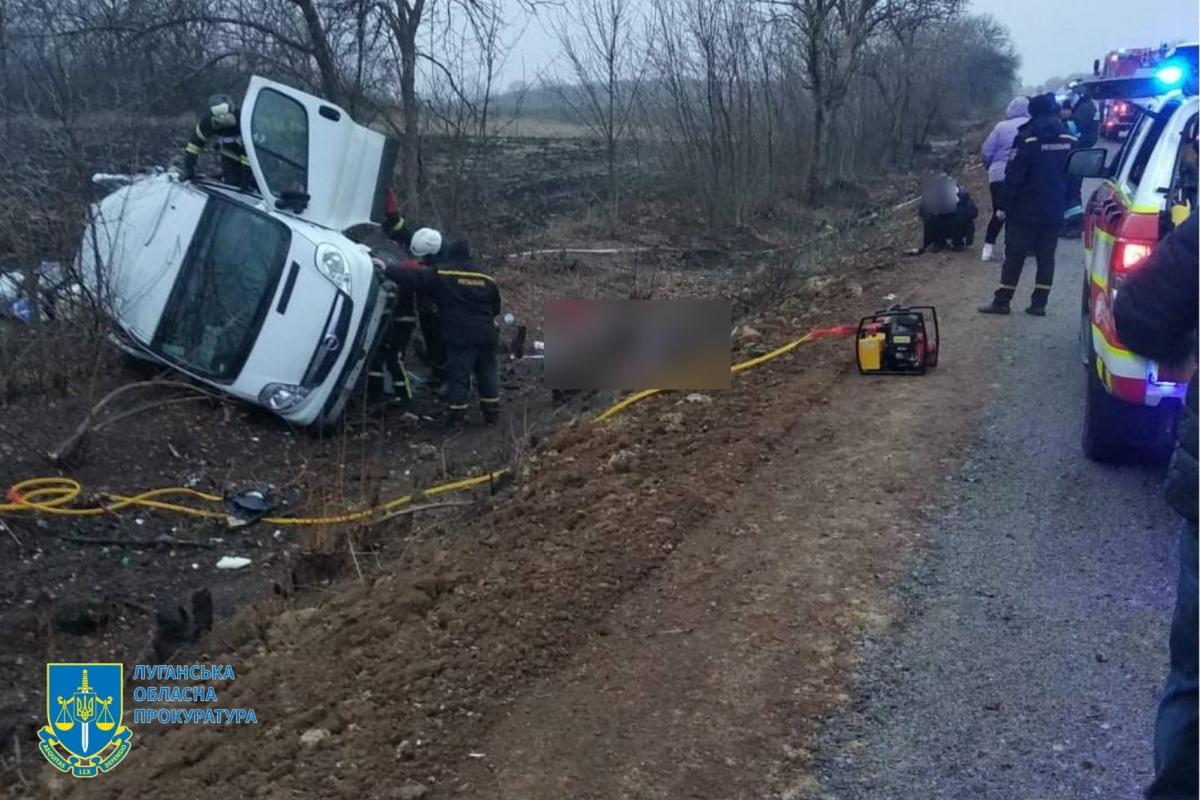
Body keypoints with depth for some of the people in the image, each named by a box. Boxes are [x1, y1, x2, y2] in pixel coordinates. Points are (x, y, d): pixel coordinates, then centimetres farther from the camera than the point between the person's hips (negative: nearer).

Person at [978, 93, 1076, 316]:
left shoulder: (1027, 138, -12)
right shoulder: (1069, 140, 4)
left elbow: (1014, 176, -15)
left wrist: (1004, 206, -9)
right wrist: (1067, 203, 16)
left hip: (1026, 210, -5)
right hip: (1054, 211, 5)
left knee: (1015, 255, 0)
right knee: (1046, 256, 8)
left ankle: (1002, 301, 2)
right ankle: (1039, 303, 8)